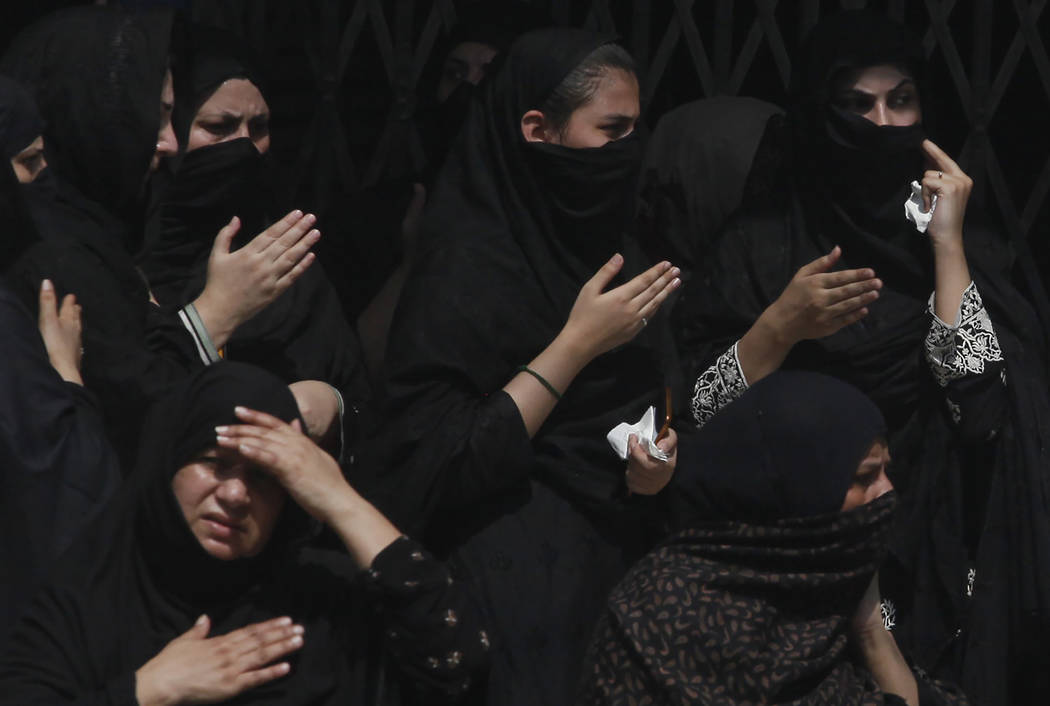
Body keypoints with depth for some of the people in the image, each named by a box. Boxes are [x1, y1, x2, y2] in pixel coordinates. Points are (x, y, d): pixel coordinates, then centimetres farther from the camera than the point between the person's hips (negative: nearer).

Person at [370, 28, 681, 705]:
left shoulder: (605, 243, 7)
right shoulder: (469, 261, -15)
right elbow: (441, 464, -21)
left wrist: (657, 462, -7)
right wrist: (578, 343, -20)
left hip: (628, 547, 7)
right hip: (527, 570, -7)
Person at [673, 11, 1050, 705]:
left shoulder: (969, 245, 6)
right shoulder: (761, 246, 3)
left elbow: (981, 406, -9)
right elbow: (695, 416, -3)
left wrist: (947, 245, -7)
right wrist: (780, 327, -16)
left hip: (935, 547, 1)